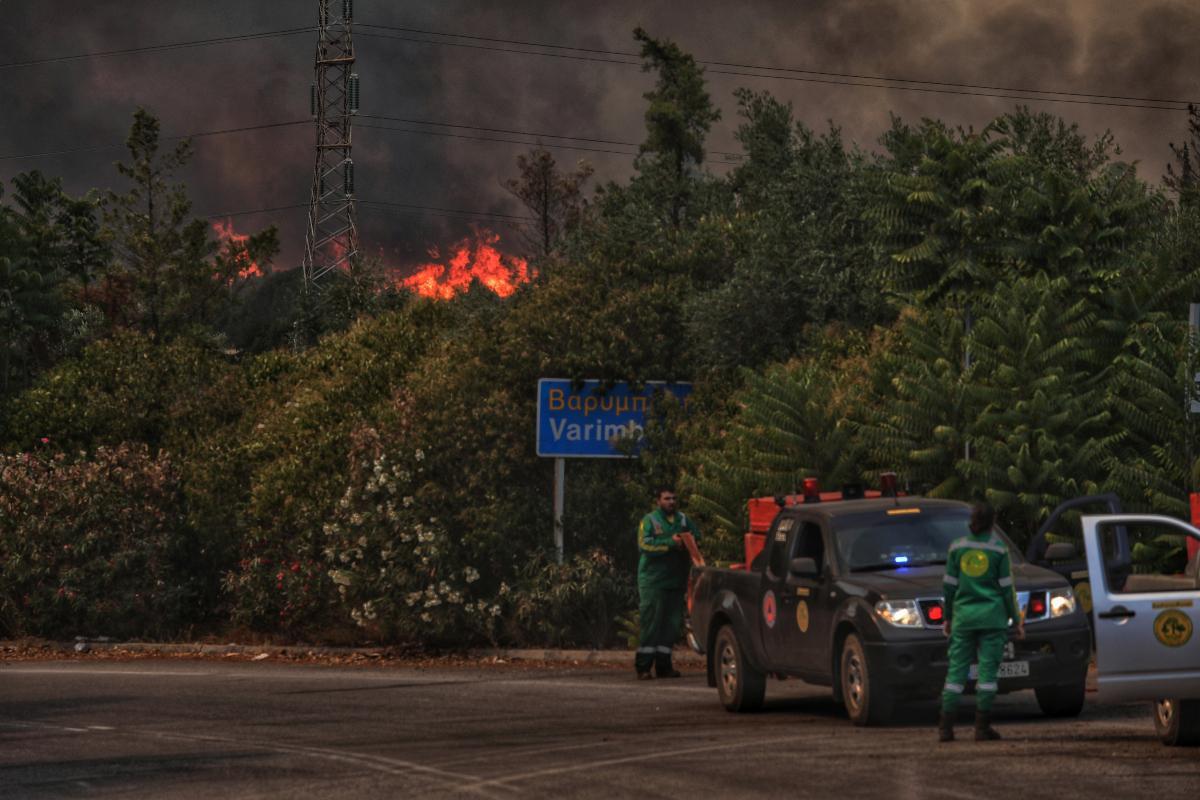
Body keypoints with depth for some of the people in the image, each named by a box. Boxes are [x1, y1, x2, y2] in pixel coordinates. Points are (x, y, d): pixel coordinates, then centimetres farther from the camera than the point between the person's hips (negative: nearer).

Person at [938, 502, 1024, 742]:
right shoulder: (999, 549, -3)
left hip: (964, 617, 2)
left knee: (956, 670, 3)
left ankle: (945, 727, -2)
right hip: (992, 616, -2)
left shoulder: (957, 547, 3)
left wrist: (948, 617, 15)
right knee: (988, 670, 0)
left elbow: (949, 586, 5)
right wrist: (1017, 620, 6)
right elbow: (1007, 587, -2)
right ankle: (982, 727, -3)